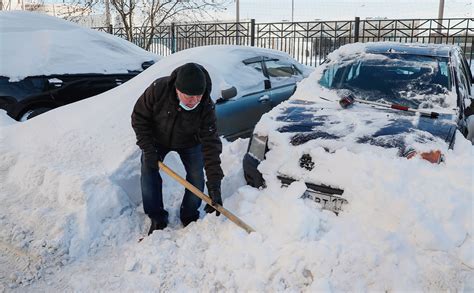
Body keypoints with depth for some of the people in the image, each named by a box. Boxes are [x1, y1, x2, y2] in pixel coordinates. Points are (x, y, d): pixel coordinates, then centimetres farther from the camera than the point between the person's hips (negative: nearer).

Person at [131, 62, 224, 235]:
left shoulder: (207, 107, -35)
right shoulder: (158, 89, -36)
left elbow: (211, 144, -34)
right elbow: (139, 118, -20)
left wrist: (214, 184, -38)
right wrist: (148, 149, -26)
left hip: (189, 143, 0)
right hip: (157, 139, 0)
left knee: (196, 177, -8)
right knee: (148, 173, -10)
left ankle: (190, 218, 15)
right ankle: (157, 219, 7)